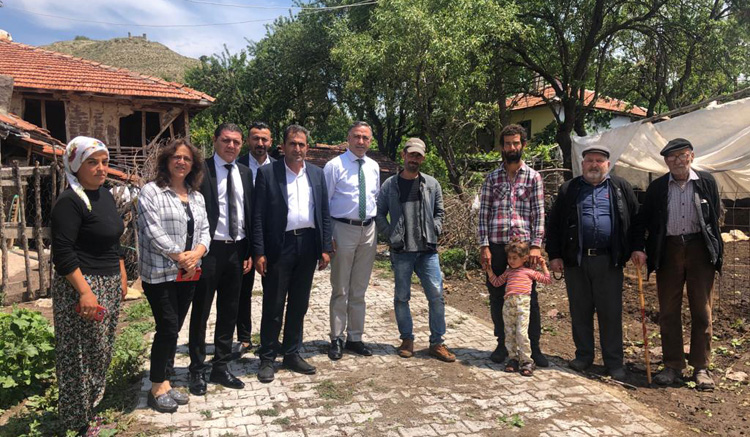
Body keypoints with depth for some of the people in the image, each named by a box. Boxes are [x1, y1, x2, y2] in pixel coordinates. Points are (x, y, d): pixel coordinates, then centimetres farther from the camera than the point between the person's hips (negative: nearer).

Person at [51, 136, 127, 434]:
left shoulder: (105, 195, 11)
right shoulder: (70, 202, -15)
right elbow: (62, 253, -19)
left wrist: (122, 276, 20)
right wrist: (85, 292, -23)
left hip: (110, 284, 8)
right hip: (83, 286, -8)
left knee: (102, 352, 16)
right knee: (82, 355, 2)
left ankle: (94, 406, 32)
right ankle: (79, 422, 18)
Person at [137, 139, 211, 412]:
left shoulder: (196, 196, 14)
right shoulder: (151, 192, -5)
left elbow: (204, 230, 10)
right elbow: (153, 232, -13)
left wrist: (196, 254, -9)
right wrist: (180, 256, -13)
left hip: (189, 275, 6)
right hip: (160, 274, -6)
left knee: (173, 329, 12)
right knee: (168, 329, -4)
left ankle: (165, 383, 24)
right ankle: (157, 388, 12)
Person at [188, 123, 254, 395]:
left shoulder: (245, 173, 10)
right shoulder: (200, 170, -6)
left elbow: (250, 214, 11)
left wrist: (250, 252, 7)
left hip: (237, 250, 5)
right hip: (209, 250, -5)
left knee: (229, 312, 13)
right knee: (201, 312, 8)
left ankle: (221, 367, 28)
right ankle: (197, 371, 23)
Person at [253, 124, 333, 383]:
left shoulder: (317, 174, 9)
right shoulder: (267, 173, -2)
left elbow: (324, 213, 10)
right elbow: (258, 216, -5)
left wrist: (325, 248, 4)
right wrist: (259, 252, -10)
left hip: (308, 245, 4)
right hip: (279, 246, -4)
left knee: (299, 305, 13)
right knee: (273, 306, 5)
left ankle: (292, 354, 27)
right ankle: (267, 358, 19)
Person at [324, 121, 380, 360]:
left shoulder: (374, 167, 10)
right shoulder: (335, 165, -6)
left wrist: (376, 230, 12)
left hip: (368, 230, 5)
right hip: (343, 229, -5)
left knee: (359, 289, 12)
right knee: (340, 289, 3)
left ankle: (355, 338, 24)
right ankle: (337, 340, 16)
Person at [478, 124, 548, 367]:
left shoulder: (533, 177, 5)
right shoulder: (492, 178, 9)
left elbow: (539, 214, 0)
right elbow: (483, 214, 5)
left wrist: (536, 245, -10)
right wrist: (484, 246, -4)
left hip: (523, 245, -1)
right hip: (496, 245, 2)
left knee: (529, 297, 4)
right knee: (496, 297, 9)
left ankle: (534, 347, 17)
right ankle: (502, 344, 23)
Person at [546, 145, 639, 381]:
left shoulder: (621, 187, 10)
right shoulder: (568, 189, 10)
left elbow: (636, 219, 12)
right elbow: (553, 224, 8)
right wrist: (554, 255, 1)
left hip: (609, 261, -1)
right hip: (575, 260, 1)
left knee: (611, 312, 3)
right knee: (580, 311, 9)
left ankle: (614, 362, 14)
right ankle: (584, 355, 23)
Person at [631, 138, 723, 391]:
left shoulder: (706, 182, 2)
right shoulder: (657, 187, 4)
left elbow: (715, 216, 5)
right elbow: (642, 220, 6)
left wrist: (715, 251, 1)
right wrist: (639, 247, -6)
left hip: (700, 249, -1)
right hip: (668, 251, 1)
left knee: (702, 311, 5)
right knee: (668, 312, 6)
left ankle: (701, 367, 16)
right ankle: (673, 365, 18)